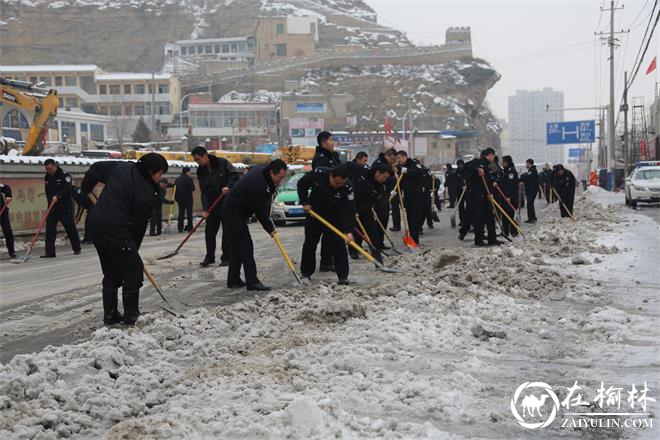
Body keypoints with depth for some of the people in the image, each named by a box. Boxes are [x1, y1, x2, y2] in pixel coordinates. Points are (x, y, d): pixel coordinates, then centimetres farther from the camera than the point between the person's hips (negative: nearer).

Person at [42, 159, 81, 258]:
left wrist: (58, 196, -34)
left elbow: (68, 189, -23)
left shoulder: (65, 175, -10)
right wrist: (49, 200, 10)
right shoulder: (47, 177, 11)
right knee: (50, 228, -5)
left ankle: (77, 249, 19)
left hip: (66, 207, -5)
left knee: (70, 228, 4)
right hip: (52, 208, 5)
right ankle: (50, 252, -5)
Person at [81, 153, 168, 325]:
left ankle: (110, 314, 22)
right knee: (134, 268, 4)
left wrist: (86, 189, 34)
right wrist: (133, 247, 6)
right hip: (115, 228, -8)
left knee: (111, 272, 19)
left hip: (94, 224, 8)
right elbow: (140, 223, -4)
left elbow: (95, 169, 17)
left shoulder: (120, 167, 9)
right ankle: (131, 315, 5)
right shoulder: (147, 192, -9)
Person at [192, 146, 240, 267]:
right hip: (212, 205, 4)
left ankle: (226, 258, 7)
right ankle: (209, 257, 16)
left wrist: (228, 186, -26)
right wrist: (205, 209, -12)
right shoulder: (201, 171, 2)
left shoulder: (222, 163, -9)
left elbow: (235, 175, -10)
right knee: (209, 231, 4)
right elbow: (204, 192, -2)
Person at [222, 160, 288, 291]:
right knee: (245, 246, -11)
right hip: (234, 215, -11)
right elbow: (260, 211, -22)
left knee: (237, 246, 14)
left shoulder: (261, 169, -2)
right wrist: (270, 229, -10)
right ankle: (252, 282, -11)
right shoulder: (258, 184, -31)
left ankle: (233, 280, 20)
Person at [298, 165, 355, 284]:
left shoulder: (347, 188, -29)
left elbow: (349, 211, -32)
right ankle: (306, 273, 25)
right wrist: (305, 202, -12)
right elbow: (302, 184, -7)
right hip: (314, 214, 2)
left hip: (334, 218, -2)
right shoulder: (318, 175, -26)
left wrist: (349, 231, -43)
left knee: (338, 245, -10)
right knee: (309, 244, 10)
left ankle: (343, 276, -6)